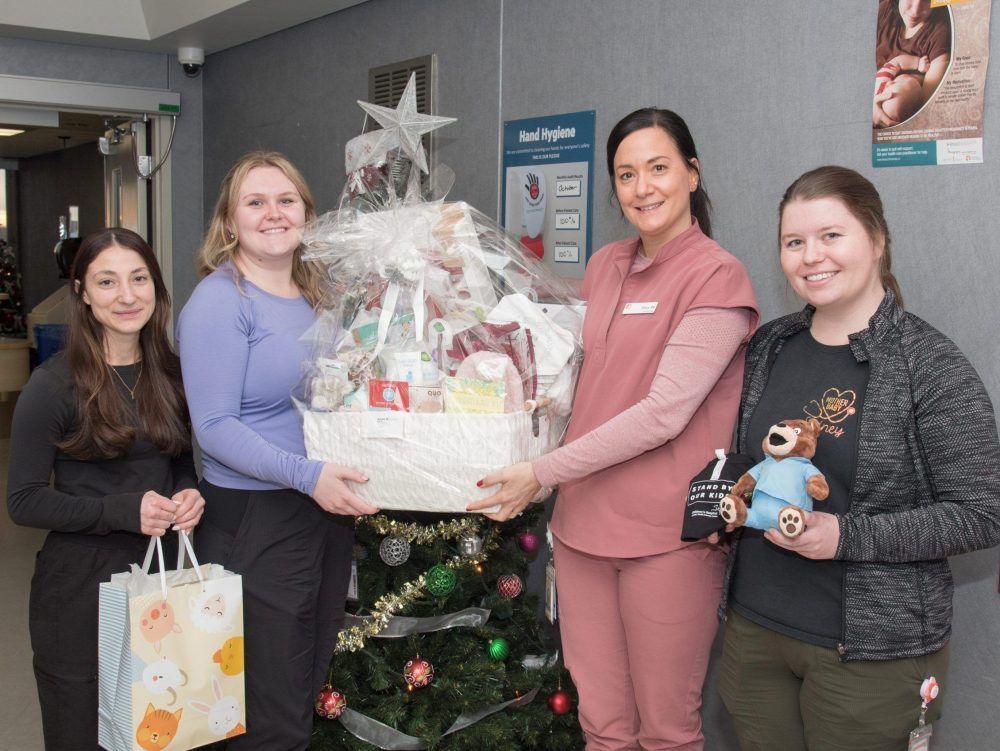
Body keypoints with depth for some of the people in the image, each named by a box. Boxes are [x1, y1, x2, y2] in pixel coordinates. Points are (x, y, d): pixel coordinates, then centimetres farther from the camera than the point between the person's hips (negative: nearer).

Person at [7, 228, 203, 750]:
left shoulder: (172, 373, 5)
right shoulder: (54, 385, -12)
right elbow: (23, 501, -11)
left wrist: (190, 495, -6)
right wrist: (122, 511, -22)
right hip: (82, 586, -5)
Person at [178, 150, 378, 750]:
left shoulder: (315, 295, 10)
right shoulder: (220, 300, -11)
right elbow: (215, 428, -17)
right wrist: (306, 474, -24)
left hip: (330, 507, 7)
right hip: (257, 518, -7)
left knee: (316, 684, 18)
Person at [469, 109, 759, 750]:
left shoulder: (717, 276, -10)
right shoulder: (605, 267, 12)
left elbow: (662, 413, -17)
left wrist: (543, 472, -15)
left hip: (664, 534, -6)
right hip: (584, 522, 6)